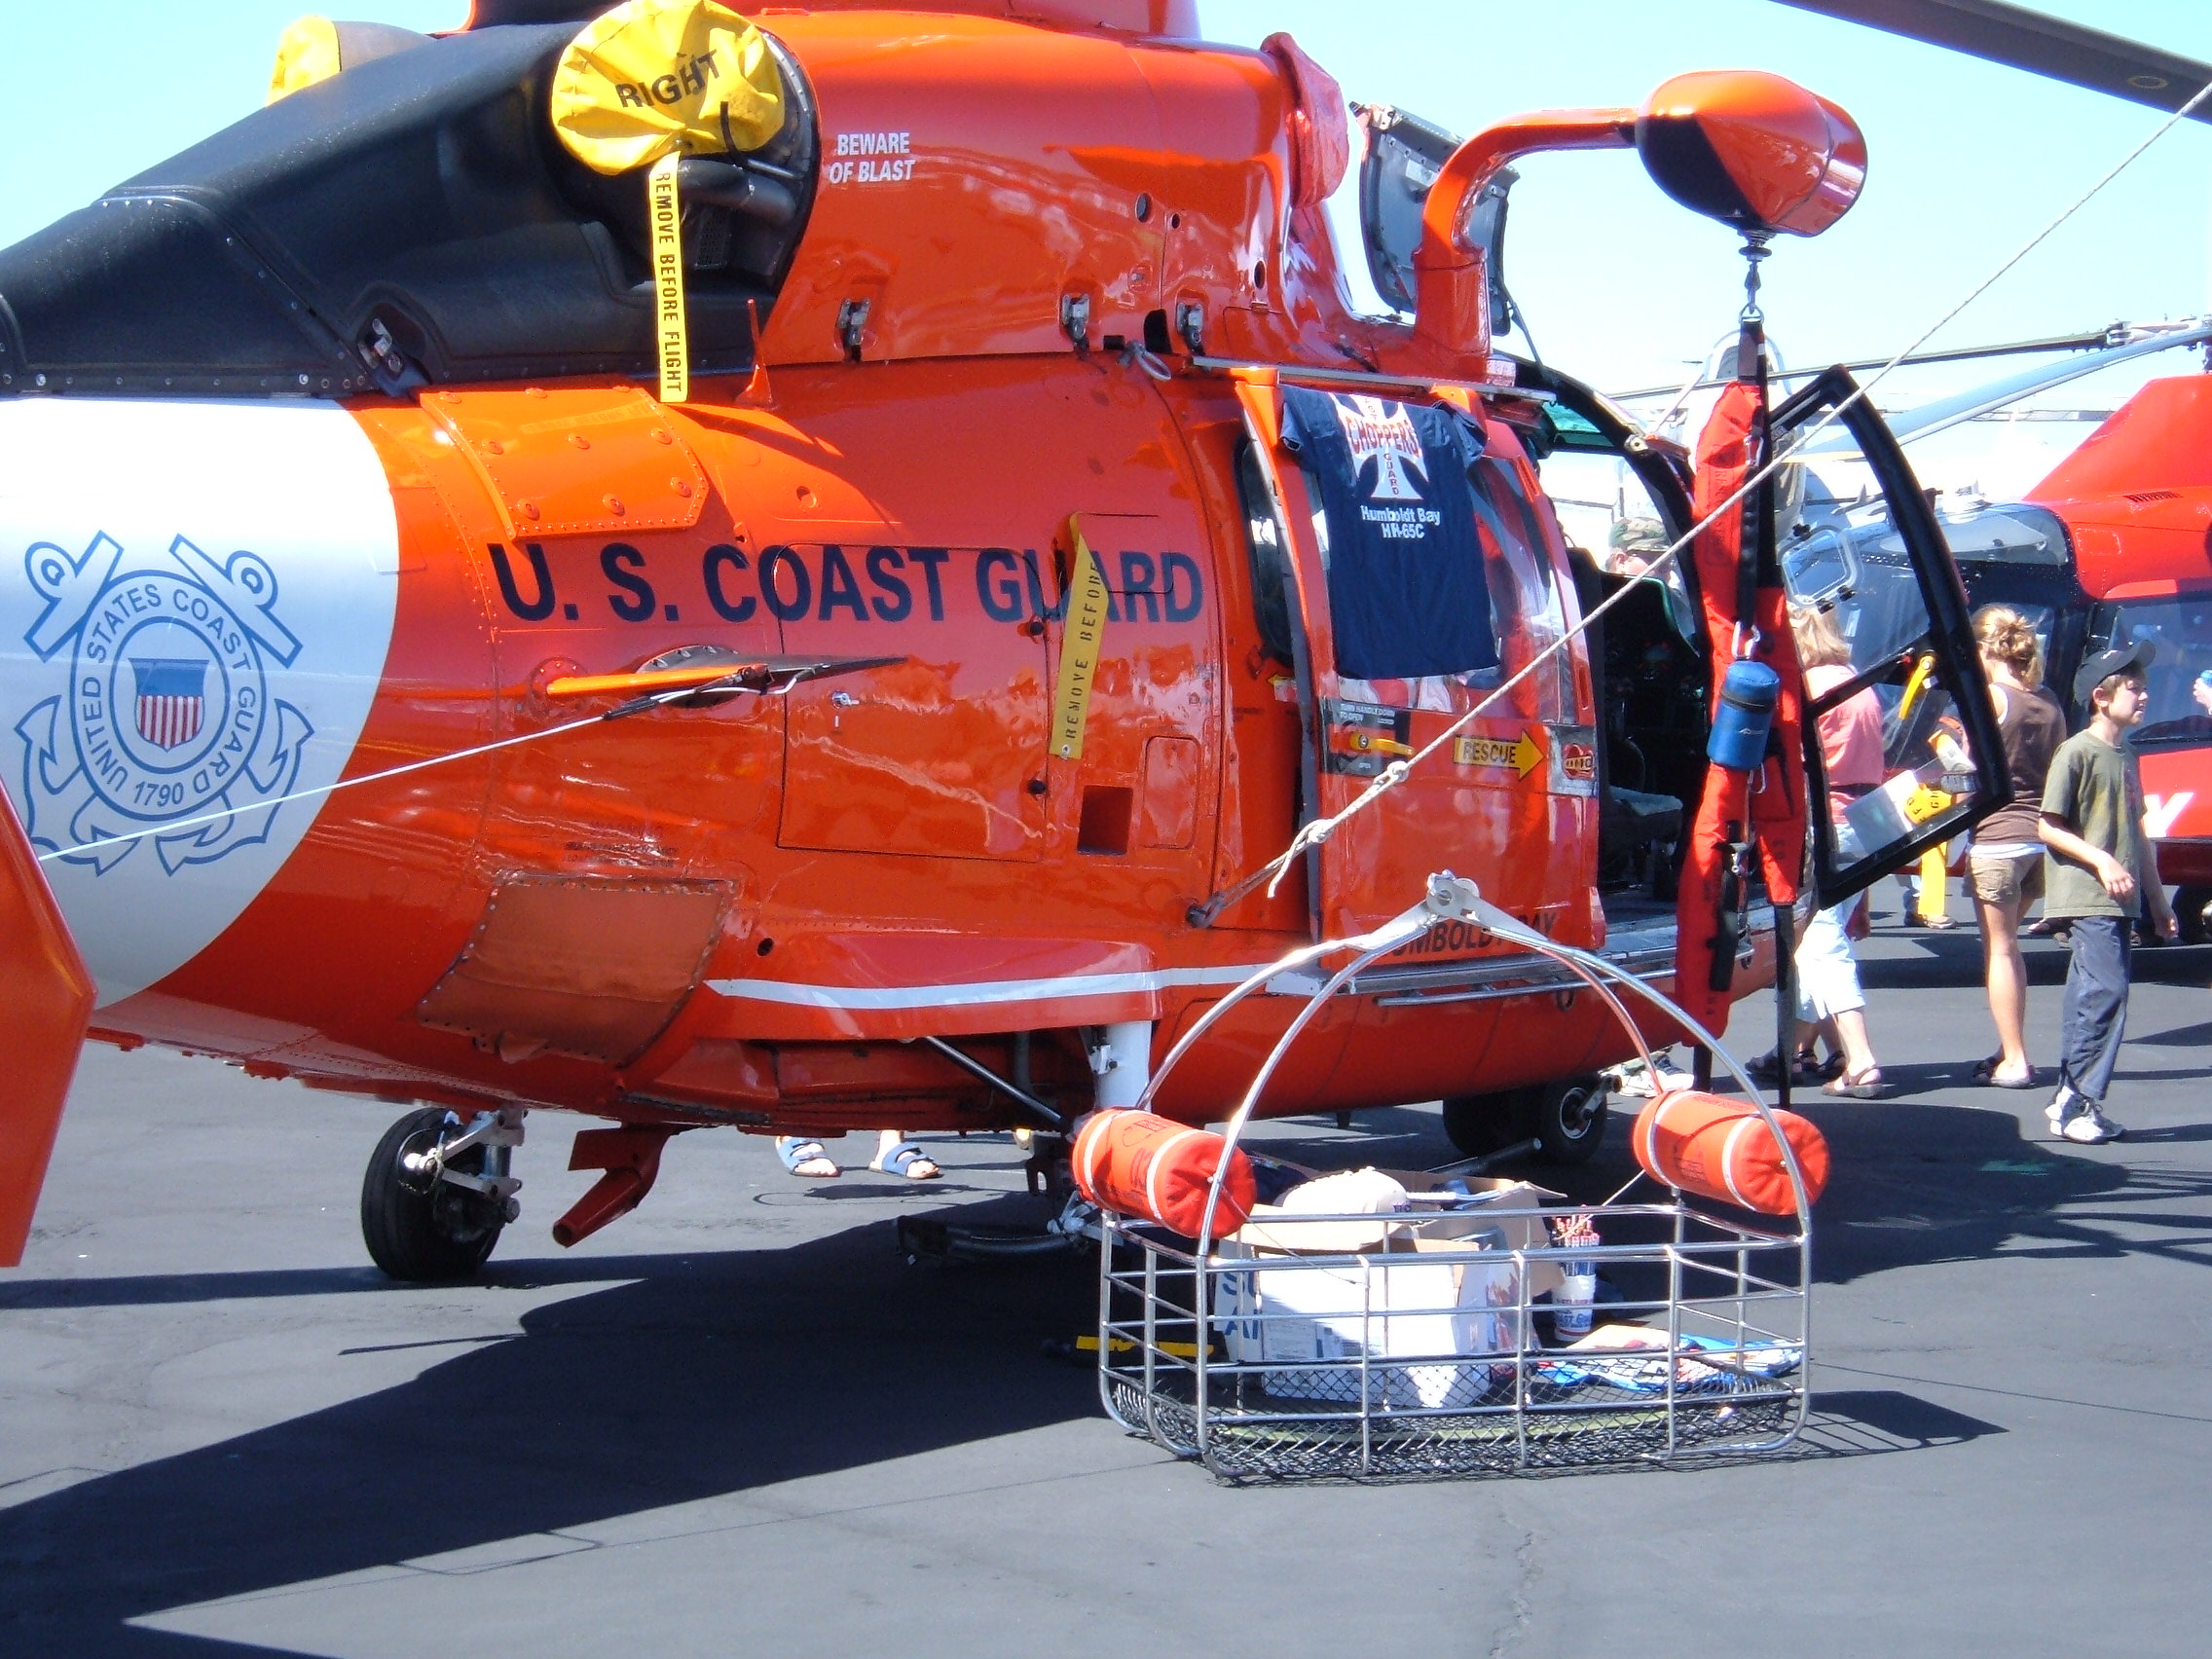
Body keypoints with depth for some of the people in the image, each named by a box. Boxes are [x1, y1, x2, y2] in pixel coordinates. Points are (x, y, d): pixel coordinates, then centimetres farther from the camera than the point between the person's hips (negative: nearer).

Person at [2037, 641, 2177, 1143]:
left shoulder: (2126, 757, 16)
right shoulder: (2077, 752, -9)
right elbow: (2047, 827, -11)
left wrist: (2156, 896, 21)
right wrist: (2101, 860, -19)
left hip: (2120, 899, 8)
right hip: (2087, 896, -8)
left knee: (2090, 996, 9)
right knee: (2106, 991, -15)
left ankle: (2069, 1100, 13)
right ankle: (2081, 1102, -12)